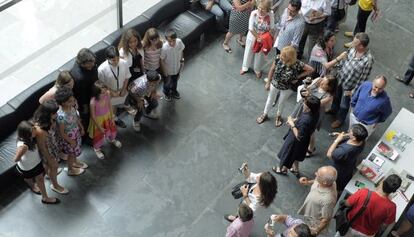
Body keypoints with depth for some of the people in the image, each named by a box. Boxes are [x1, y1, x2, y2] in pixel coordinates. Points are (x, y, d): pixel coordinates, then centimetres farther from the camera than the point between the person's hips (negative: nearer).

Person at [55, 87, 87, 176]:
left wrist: (81, 128, 13)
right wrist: (71, 141, -17)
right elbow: (61, 132, -27)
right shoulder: (61, 116, -38)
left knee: (75, 151, 31)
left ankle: (75, 162, 60)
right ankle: (70, 170, 44)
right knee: (71, 153, 18)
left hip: (76, 133, 7)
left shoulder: (71, 107, -15)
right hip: (69, 137, -7)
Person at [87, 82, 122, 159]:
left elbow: (109, 105, -6)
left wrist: (112, 117, 2)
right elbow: (93, 116, -22)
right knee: (99, 134, 19)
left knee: (112, 128, 29)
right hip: (98, 119, -4)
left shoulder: (108, 94, -26)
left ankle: (112, 139, 64)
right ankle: (97, 148, 51)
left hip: (107, 116, 5)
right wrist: (99, 127, -14)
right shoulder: (93, 102, -37)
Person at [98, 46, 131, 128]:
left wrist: (123, 90, -9)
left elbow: (127, 77, -10)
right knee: (113, 106, 26)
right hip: (110, 92, -2)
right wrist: (112, 92, -16)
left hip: (122, 90, 2)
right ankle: (115, 118, 56)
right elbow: (102, 84, -19)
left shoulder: (124, 63, -28)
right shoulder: (102, 69, -36)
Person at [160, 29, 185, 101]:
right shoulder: (164, 47, -39)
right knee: (167, 82, 26)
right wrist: (164, 70, -13)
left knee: (175, 80, 32)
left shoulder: (179, 42, -28)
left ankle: (174, 91, 63)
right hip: (168, 69, -4)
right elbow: (162, 59, -22)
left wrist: (182, 60, 6)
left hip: (177, 67, 4)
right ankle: (167, 93, 57)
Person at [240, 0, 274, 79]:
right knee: (248, 52, 22)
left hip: (264, 39, 0)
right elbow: (251, 29, -21)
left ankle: (257, 70, 48)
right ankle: (245, 67, 50)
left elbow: (271, 29, -12)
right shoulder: (253, 13, -27)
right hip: (252, 37, 0)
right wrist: (258, 37, -22)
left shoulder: (271, 15, -25)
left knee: (260, 55, 21)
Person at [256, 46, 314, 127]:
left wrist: (297, 77, -20)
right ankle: (265, 115, 52)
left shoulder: (297, 64, -34)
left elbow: (311, 70, -23)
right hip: (274, 84, 2)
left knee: (281, 102, 24)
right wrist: (268, 83, -1)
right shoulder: (278, 58, -28)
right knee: (270, 99, 25)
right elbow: (272, 69, -10)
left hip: (287, 88, -2)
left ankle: (278, 116, 56)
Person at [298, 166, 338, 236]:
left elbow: (326, 219, -28)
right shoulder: (326, 181, -23)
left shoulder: (328, 199, -44)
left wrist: (316, 231, -16)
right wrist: (308, 182, -10)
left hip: (315, 224, -7)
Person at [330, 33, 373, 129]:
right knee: (336, 96, 32)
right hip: (340, 78, 6)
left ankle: (340, 119, 47)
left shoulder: (368, 60, -35)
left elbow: (363, 79, -24)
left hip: (349, 86, -6)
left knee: (344, 105, 19)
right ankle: (333, 109, 61)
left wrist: (353, 91, -16)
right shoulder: (353, 49, -17)